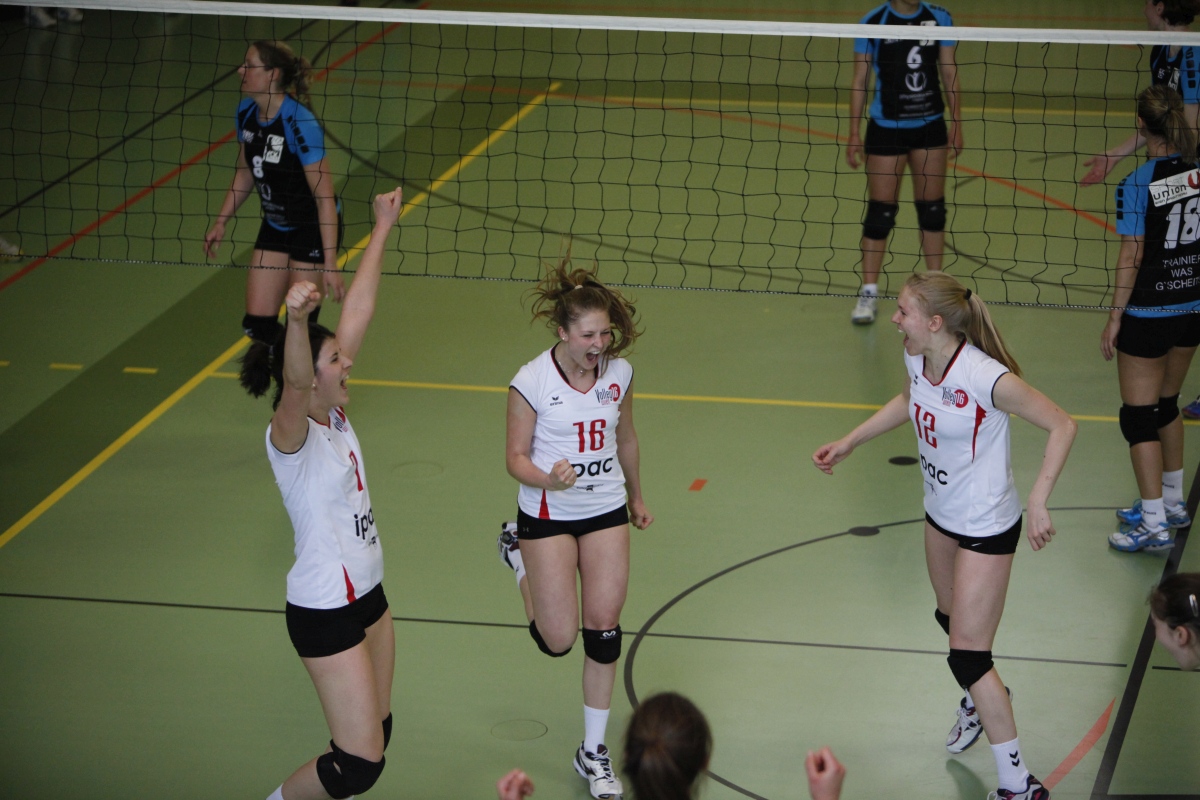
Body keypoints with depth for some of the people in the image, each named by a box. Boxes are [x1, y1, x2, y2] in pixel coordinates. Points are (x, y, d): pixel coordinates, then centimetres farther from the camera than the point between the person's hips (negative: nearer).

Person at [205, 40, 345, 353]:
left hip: (312, 231, -7)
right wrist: (221, 222, 9)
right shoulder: (246, 113, -5)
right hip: (274, 226, 7)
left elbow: (325, 197, -26)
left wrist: (330, 264, -27)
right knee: (257, 323, 4)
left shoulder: (299, 122, -27)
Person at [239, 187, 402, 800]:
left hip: (365, 593, 9)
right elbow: (294, 384, -43)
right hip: (324, 611, -9)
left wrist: (382, 230, 8)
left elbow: (358, 313, 5)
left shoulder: (333, 414, 2)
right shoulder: (290, 434, -20)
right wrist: (296, 320, -62)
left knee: (376, 732, 16)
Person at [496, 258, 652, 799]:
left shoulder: (618, 373, -5)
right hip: (548, 515, -4)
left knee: (604, 628, 2)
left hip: (606, 511, 4)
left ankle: (593, 750, 17)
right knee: (558, 641, -1)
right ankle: (518, 555, 29)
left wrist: (635, 496, 24)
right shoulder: (531, 382, -18)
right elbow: (516, 457, -12)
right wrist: (549, 480, -32)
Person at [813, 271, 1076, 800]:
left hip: (986, 529, -8)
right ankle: (980, 702, 58)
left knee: (967, 654, -7)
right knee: (951, 617, 27)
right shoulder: (916, 358, -8)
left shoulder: (985, 376, -31)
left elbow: (1062, 425, -24)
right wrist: (849, 442, 18)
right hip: (941, 515, 8)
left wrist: (1038, 501, -31)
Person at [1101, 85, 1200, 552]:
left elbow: (1132, 256, -16)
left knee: (1139, 416, 3)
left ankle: (1154, 524, 4)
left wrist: (1115, 317, -9)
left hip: (1148, 315, -6)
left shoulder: (1137, 185, -19)